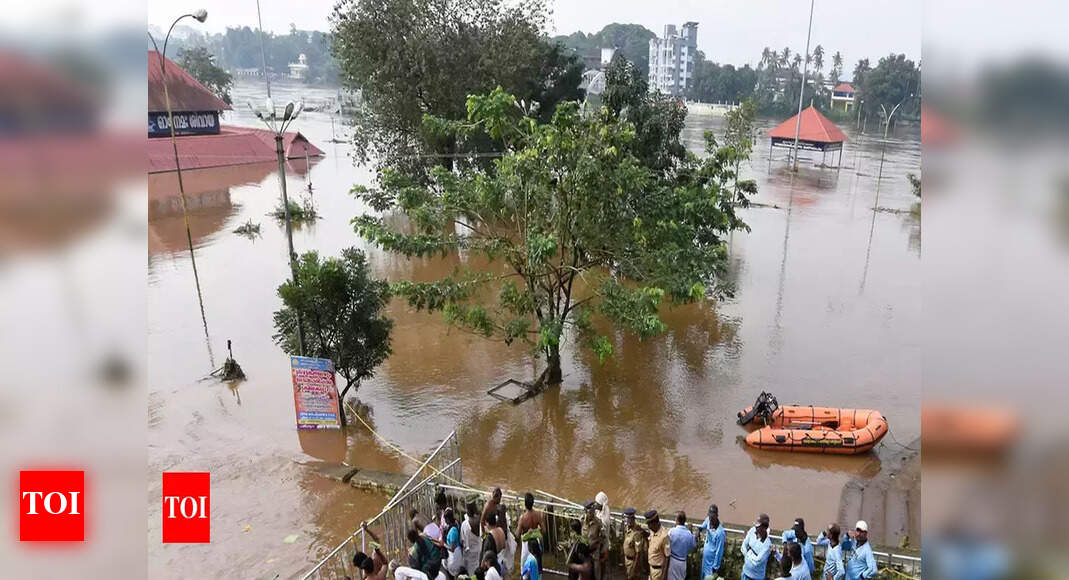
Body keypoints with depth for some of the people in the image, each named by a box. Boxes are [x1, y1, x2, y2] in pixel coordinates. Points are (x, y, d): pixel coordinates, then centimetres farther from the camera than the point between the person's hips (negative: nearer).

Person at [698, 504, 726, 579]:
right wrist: (701, 528, -2)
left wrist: (715, 567, -15)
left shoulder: (720, 532, -31)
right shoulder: (708, 519, -12)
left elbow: (719, 551, -21)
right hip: (705, 559, 7)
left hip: (712, 561, -7)